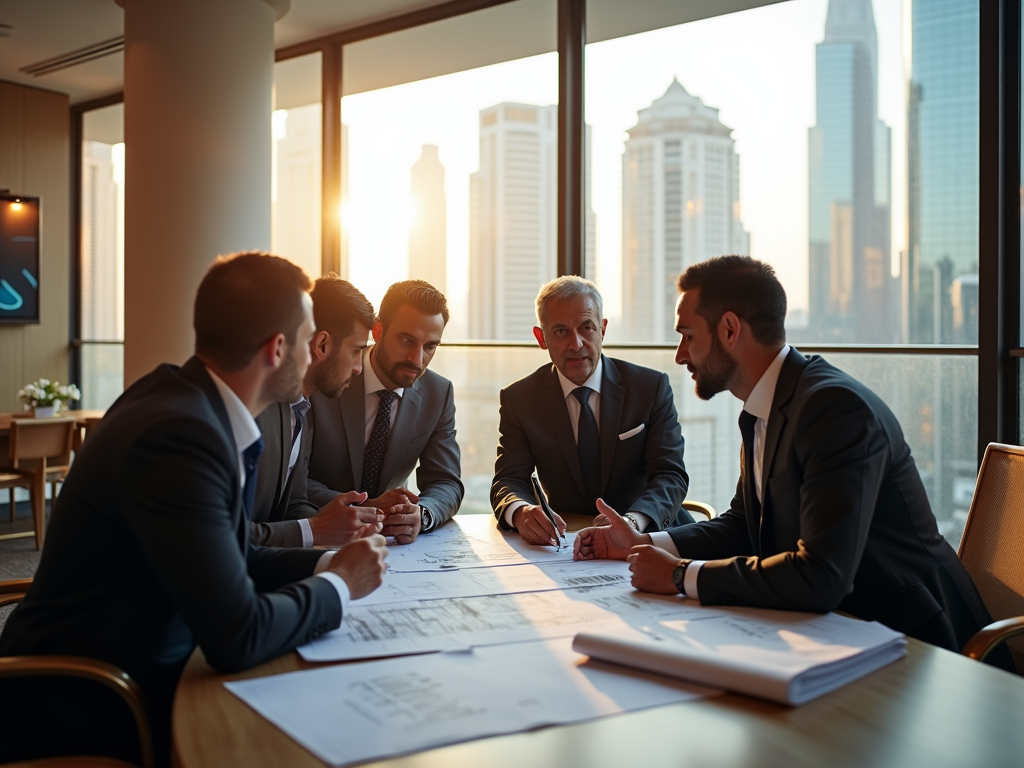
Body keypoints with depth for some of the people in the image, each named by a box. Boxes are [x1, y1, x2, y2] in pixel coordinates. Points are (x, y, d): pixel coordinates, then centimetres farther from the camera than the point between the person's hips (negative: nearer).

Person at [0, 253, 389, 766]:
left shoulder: (189, 400, -1)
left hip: (144, 676, 8)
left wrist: (324, 563, -2)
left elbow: (228, 559, 8)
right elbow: (238, 637, -28)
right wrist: (338, 586, -13)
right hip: (91, 720, -8)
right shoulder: (178, 434, -28)